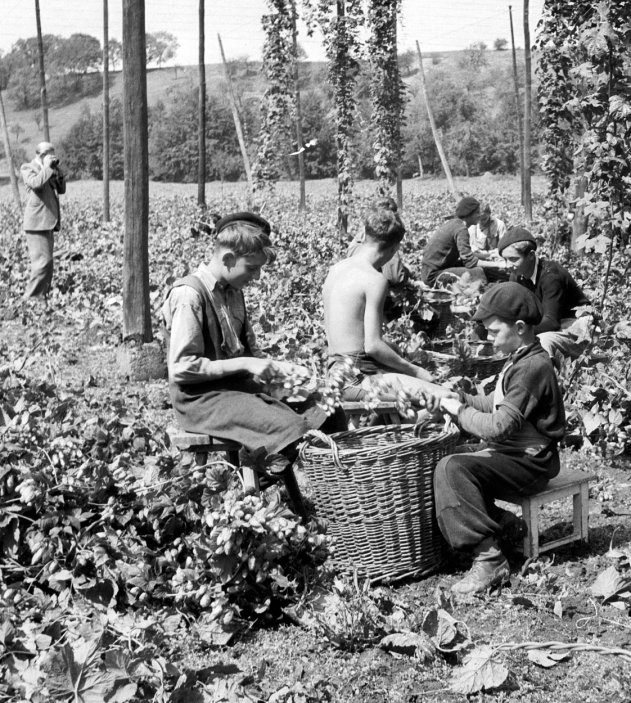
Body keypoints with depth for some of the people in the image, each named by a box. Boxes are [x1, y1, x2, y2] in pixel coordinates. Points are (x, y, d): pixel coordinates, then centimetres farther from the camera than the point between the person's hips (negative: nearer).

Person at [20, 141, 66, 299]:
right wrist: (46, 167, -12)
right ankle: (31, 298, -12)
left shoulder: (48, 171, 20)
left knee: (47, 263, 9)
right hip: (36, 223, -9)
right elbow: (36, 183, -23)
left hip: (48, 223, 9)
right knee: (42, 262, -15)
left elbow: (61, 189, 16)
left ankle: (42, 295, 13)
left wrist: (57, 170, 6)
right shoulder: (27, 168, -3)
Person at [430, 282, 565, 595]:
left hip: (529, 463, -10)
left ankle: (490, 560, -27)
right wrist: (458, 398, 4)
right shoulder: (521, 360, 12)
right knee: (444, 466, 3)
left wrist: (459, 411, -12)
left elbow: (499, 427, -26)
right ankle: (500, 522, 10)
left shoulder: (532, 368, -21)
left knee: (452, 468, -27)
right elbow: (494, 405, 19)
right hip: (511, 454, 10)